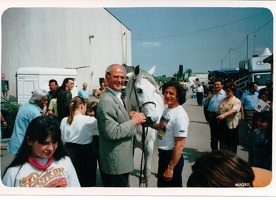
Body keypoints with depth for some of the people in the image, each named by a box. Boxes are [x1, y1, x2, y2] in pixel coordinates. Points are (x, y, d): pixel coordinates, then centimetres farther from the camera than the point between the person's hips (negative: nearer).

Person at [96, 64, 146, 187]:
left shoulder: (116, 97, 10)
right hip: (116, 163, -10)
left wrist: (128, 116, 2)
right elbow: (112, 133, -26)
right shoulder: (106, 101, -22)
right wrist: (134, 121, -18)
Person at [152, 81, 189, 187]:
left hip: (172, 157, -9)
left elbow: (180, 145, -25)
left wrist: (170, 168, -22)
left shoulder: (179, 115, -24)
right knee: (161, 184, 26)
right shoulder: (167, 109, 3)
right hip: (163, 154, 9)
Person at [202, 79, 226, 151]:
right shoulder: (211, 93, 10)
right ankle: (214, 150, 29)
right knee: (213, 134, 16)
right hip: (211, 115, 5)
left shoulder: (224, 94, -7)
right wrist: (209, 96, -2)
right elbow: (204, 103, 10)